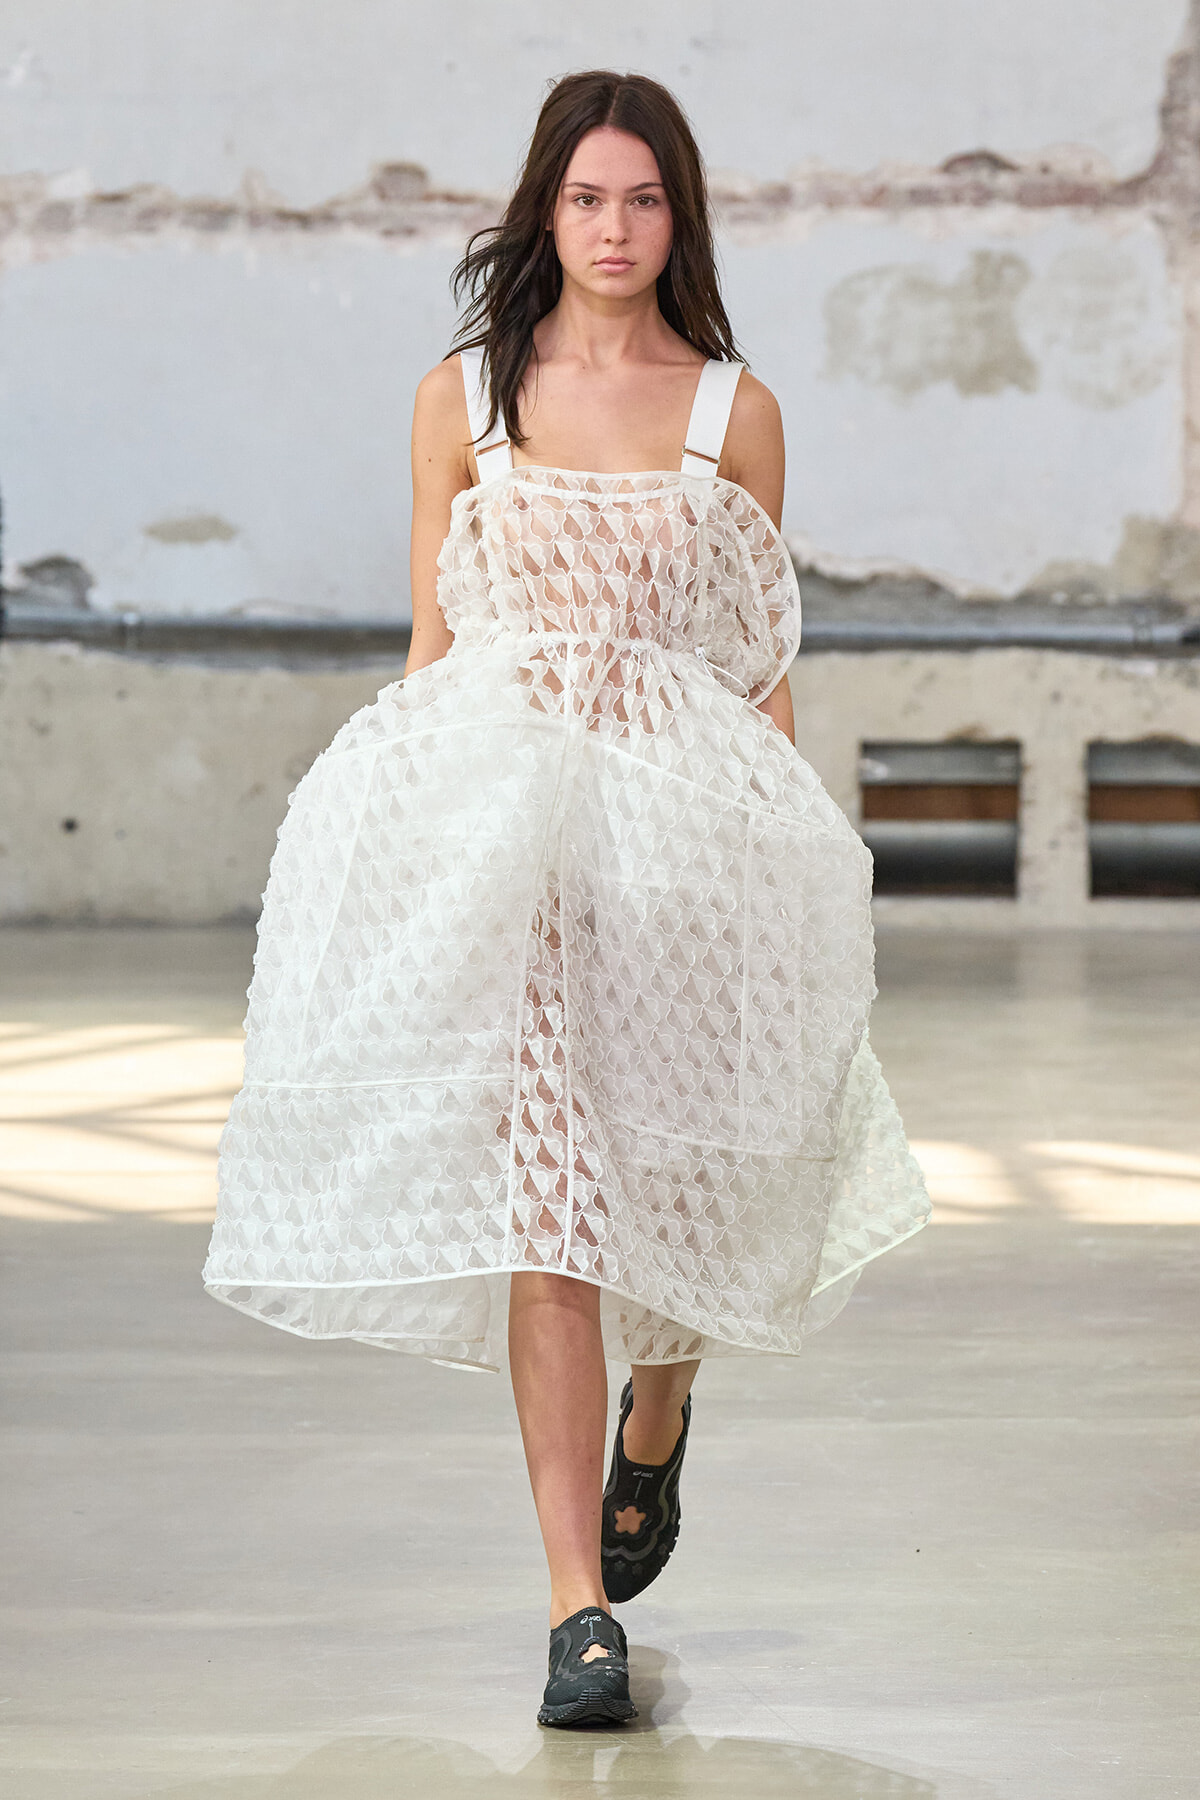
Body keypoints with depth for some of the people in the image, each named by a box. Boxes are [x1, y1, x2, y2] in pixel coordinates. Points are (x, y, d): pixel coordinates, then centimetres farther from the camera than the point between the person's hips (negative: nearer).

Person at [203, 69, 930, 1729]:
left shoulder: (736, 410, 8)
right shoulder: (463, 398, 8)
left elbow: (762, 662, 9)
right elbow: (432, 639, 10)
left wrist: (785, 857, 4)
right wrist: (398, 825, 4)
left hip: (690, 816, 1)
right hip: (495, 817, -1)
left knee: (675, 1182, 8)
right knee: (541, 1191, -10)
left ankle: (657, 1423, 43)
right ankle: (580, 1604, -8)